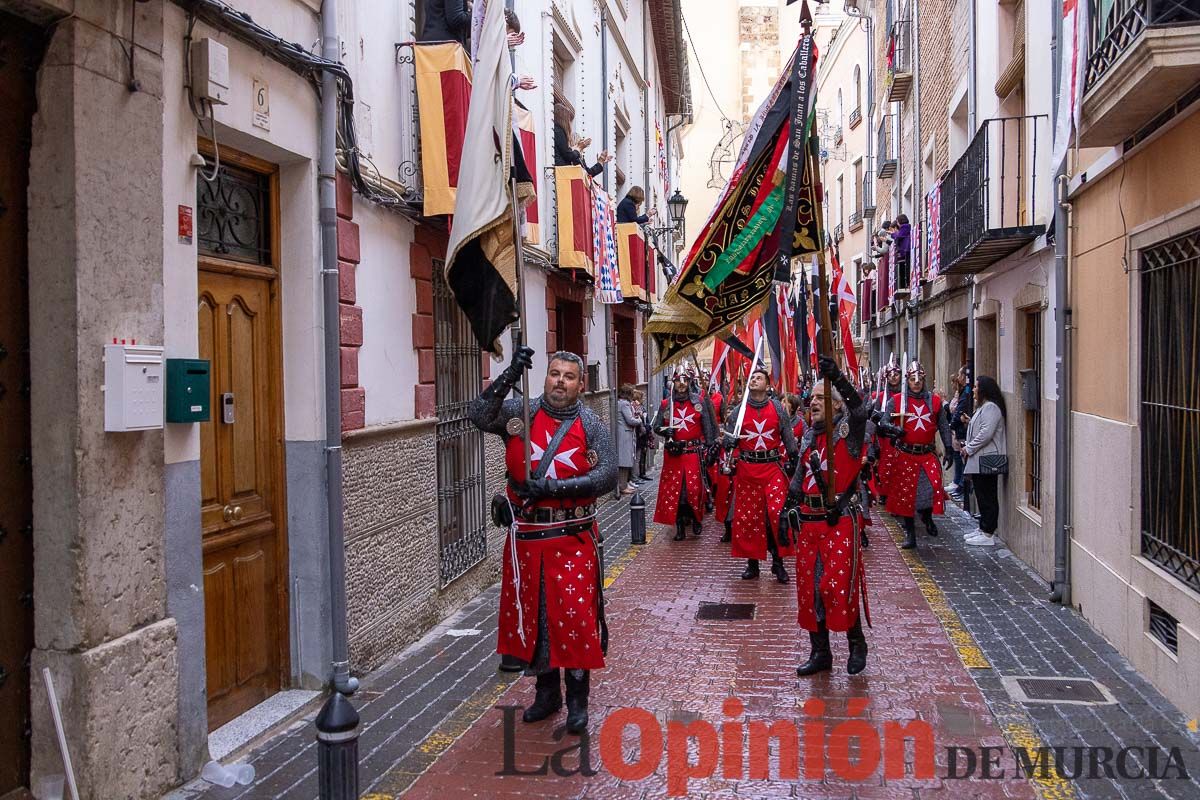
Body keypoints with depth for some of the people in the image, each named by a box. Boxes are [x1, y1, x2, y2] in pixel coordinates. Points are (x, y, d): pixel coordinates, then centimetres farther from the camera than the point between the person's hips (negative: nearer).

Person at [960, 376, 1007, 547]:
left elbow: (986, 434, -24)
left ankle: (988, 534, -1)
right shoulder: (984, 406, 19)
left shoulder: (991, 407, -15)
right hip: (980, 460, 11)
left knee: (987, 497, -6)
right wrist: (967, 446, 11)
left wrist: (969, 449, -15)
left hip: (986, 461, -11)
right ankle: (983, 529, 23)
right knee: (983, 496, 15)